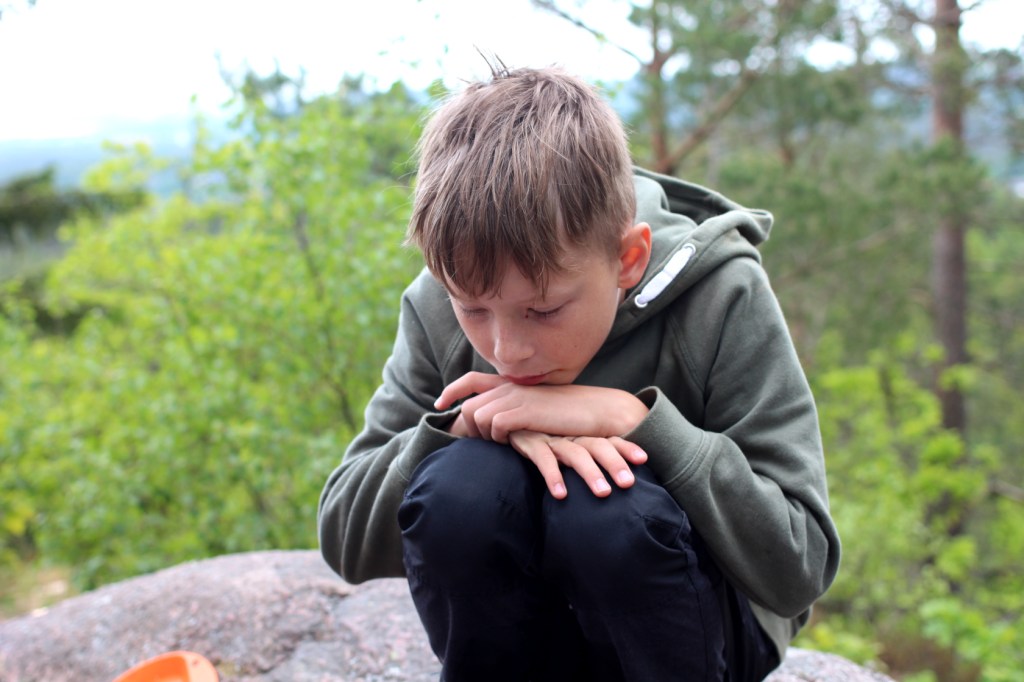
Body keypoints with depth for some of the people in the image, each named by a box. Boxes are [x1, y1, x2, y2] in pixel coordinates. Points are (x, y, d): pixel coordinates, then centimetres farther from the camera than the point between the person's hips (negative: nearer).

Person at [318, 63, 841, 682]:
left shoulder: (722, 298, -20)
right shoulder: (439, 308, -11)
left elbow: (802, 566, -22)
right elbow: (344, 538, -10)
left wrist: (632, 418, -30)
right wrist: (461, 426, -28)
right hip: (513, 624, 2)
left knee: (606, 512, -34)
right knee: (459, 488, -29)